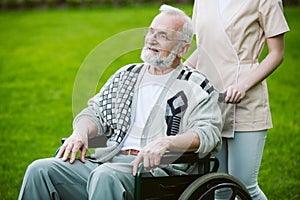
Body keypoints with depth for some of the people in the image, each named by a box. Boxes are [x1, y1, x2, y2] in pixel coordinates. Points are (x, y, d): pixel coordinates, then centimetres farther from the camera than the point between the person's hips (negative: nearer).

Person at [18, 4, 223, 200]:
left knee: (106, 176, -38)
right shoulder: (127, 75, 24)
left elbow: (209, 133, -7)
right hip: (109, 161, 6)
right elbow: (96, 111, 24)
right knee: (40, 170, -13)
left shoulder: (196, 86, 6)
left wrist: (166, 142, -24)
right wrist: (81, 132, 0)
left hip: (155, 168, -6)